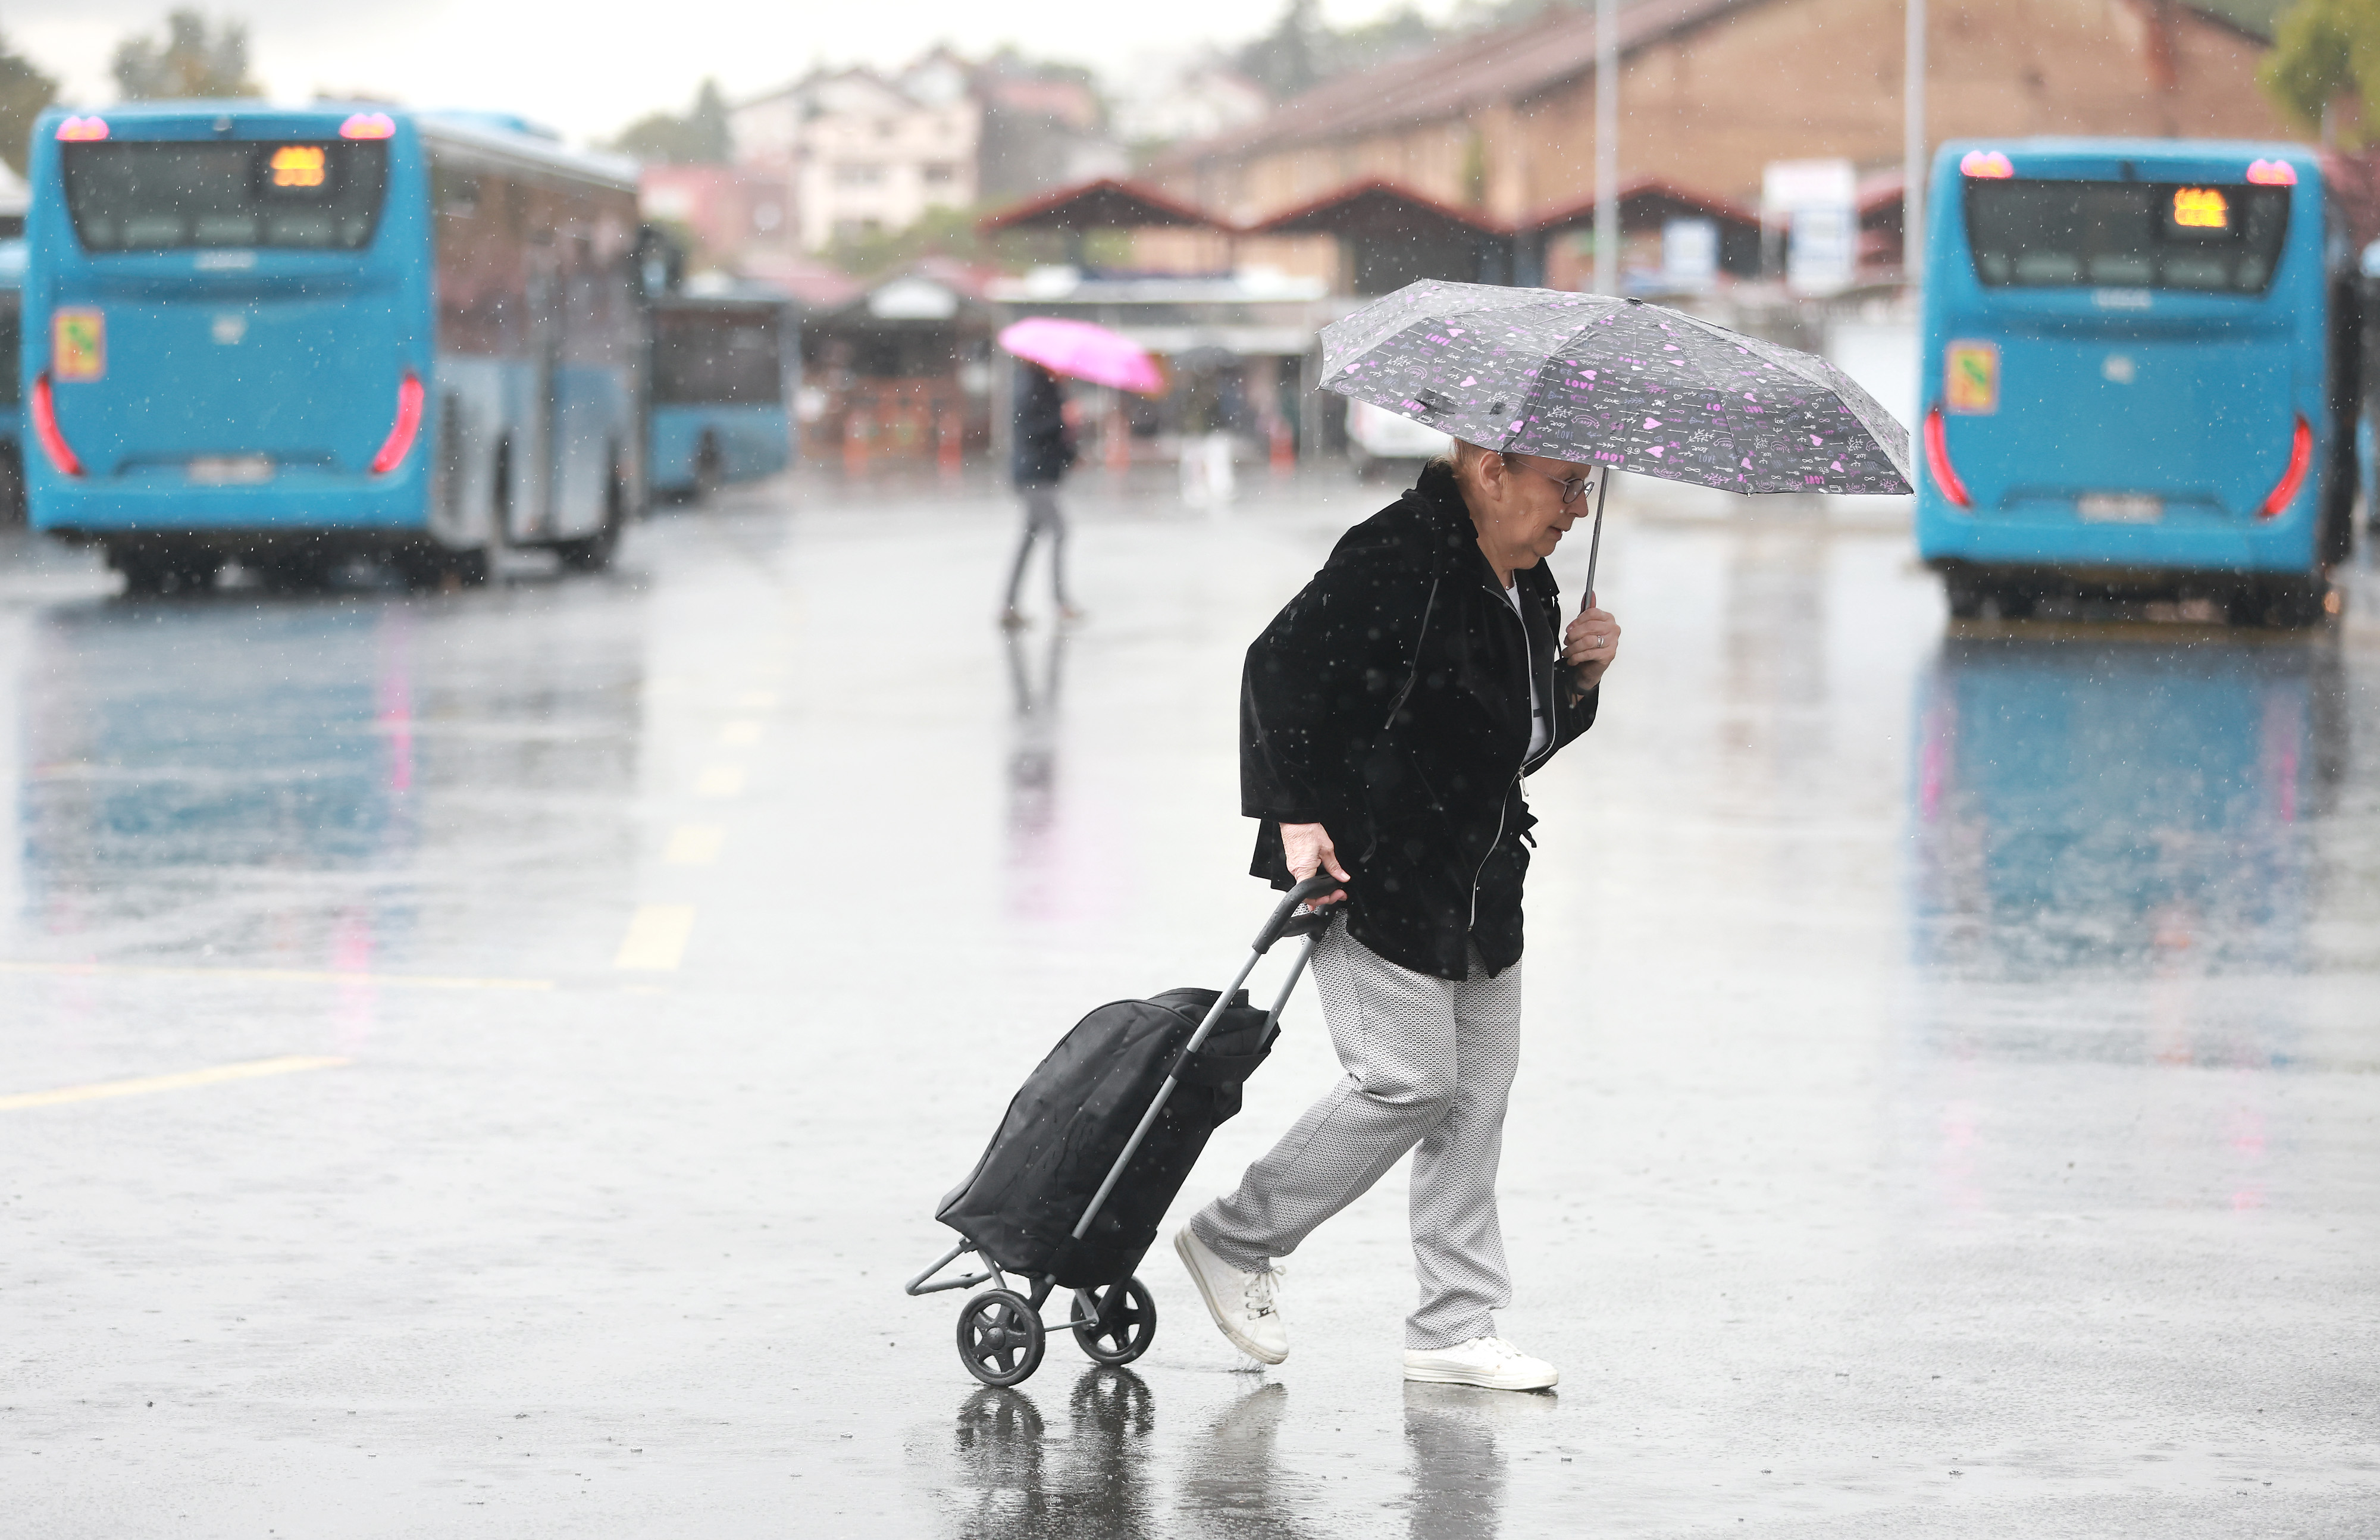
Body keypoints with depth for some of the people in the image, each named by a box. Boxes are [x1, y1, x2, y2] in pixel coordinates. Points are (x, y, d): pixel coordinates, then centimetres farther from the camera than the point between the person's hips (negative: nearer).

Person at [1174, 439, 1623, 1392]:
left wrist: (1580, 676, 0)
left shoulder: (1528, 585, 11)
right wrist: (1297, 815, -20)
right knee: (1410, 1079, -10)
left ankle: (1455, 1329, 12)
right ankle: (1235, 1241, 9)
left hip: (1477, 878, 9)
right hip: (1374, 873, -9)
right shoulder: (1397, 558, -18)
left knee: (1480, 1089, 6)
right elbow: (1280, 670, -18)